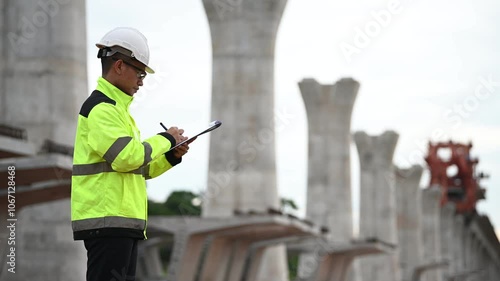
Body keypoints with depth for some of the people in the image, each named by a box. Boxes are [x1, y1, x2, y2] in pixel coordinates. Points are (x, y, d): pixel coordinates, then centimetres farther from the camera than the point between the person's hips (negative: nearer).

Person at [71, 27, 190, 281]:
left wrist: (171, 157, 12)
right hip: (107, 220, -11)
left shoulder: (116, 108, 24)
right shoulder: (101, 108, -10)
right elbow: (127, 156, -21)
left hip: (122, 220, 11)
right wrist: (166, 139, -8)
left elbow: (136, 169, 27)